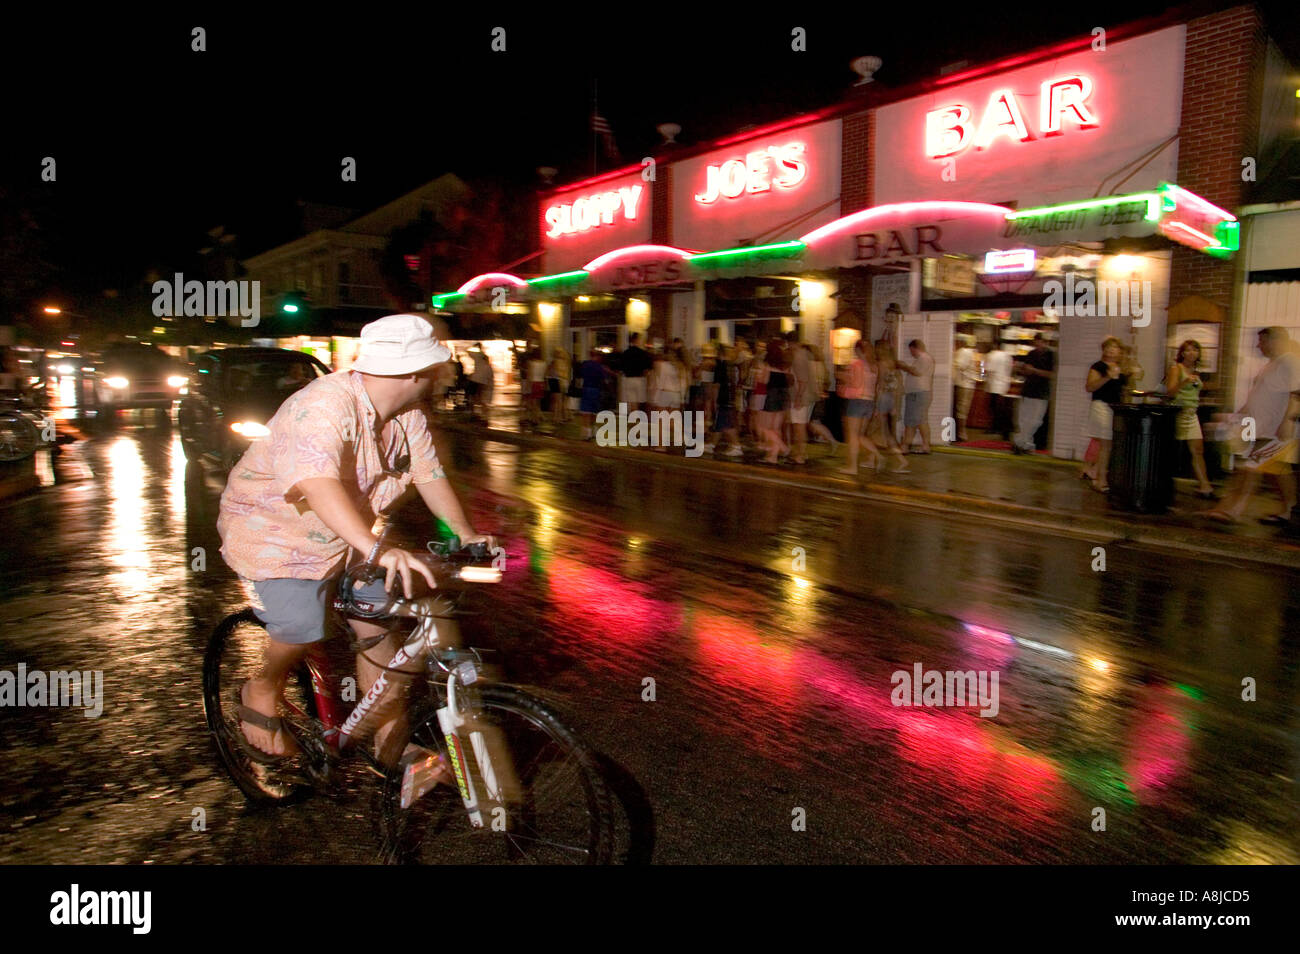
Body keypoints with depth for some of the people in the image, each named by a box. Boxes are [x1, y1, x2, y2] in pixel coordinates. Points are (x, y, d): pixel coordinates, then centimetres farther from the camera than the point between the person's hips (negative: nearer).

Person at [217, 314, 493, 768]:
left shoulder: (409, 415, -7)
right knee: (304, 625, -25)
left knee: (378, 621, 0)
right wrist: (378, 550, -62)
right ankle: (262, 690, 8)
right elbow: (319, 485, -49)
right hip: (275, 530, -7)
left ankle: (390, 738, 14)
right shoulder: (325, 407, -33)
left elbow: (430, 475, -2)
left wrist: (466, 534, -13)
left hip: (347, 537, 7)